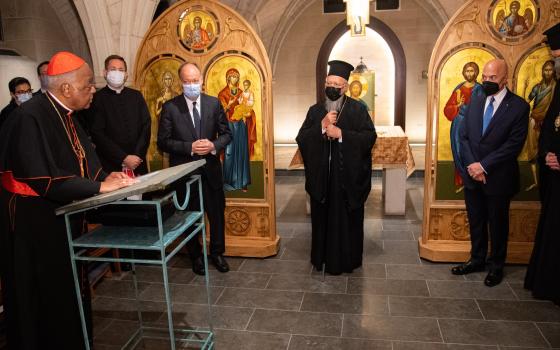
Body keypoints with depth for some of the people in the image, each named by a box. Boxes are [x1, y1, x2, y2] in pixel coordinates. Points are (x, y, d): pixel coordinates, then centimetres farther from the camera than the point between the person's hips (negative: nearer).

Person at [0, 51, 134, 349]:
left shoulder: (65, 115, 5)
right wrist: (98, 186, -25)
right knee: (45, 296, 6)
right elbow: (44, 179, -29)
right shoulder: (30, 117, -23)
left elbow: (82, 159, 7)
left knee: (68, 288, 18)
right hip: (34, 221, -8)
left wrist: (106, 175, -11)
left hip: (62, 216, 9)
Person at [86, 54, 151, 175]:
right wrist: (123, 158, -15)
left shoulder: (136, 96, 8)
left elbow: (146, 126, 2)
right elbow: (97, 134, -8)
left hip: (137, 162, 3)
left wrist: (137, 156, -9)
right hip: (110, 165, -3)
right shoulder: (97, 98, -2)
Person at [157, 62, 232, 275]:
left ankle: (217, 253, 33)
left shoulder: (213, 103, 0)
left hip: (210, 169, 2)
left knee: (217, 213, 11)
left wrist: (213, 146, -16)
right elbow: (163, 142, -8)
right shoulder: (170, 107, -7)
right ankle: (196, 256, 32)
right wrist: (190, 148, -20)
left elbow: (226, 134, 4)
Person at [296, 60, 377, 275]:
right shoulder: (315, 110, 7)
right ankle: (323, 257, 25)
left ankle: (347, 259, 22)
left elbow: (370, 136, -10)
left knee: (347, 218, 6)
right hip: (322, 175, 3)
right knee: (323, 217, 10)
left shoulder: (357, 109, -1)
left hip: (348, 176, -2)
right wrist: (322, 126, -15)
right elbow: (301, 138, -1)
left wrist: (341, 134, -17)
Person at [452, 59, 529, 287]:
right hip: (472, 174, 4)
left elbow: (514, 145, -15)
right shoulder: (475, 101, 6)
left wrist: (484, 165, -17)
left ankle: (496, 266, 28)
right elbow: (464, 136, 3)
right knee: (476, 222, 15)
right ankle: (477, 260, 32)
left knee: (498, 224, 11)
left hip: (498, 177, -4)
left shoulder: (519, 106, -9)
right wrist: (472, 165, -9)